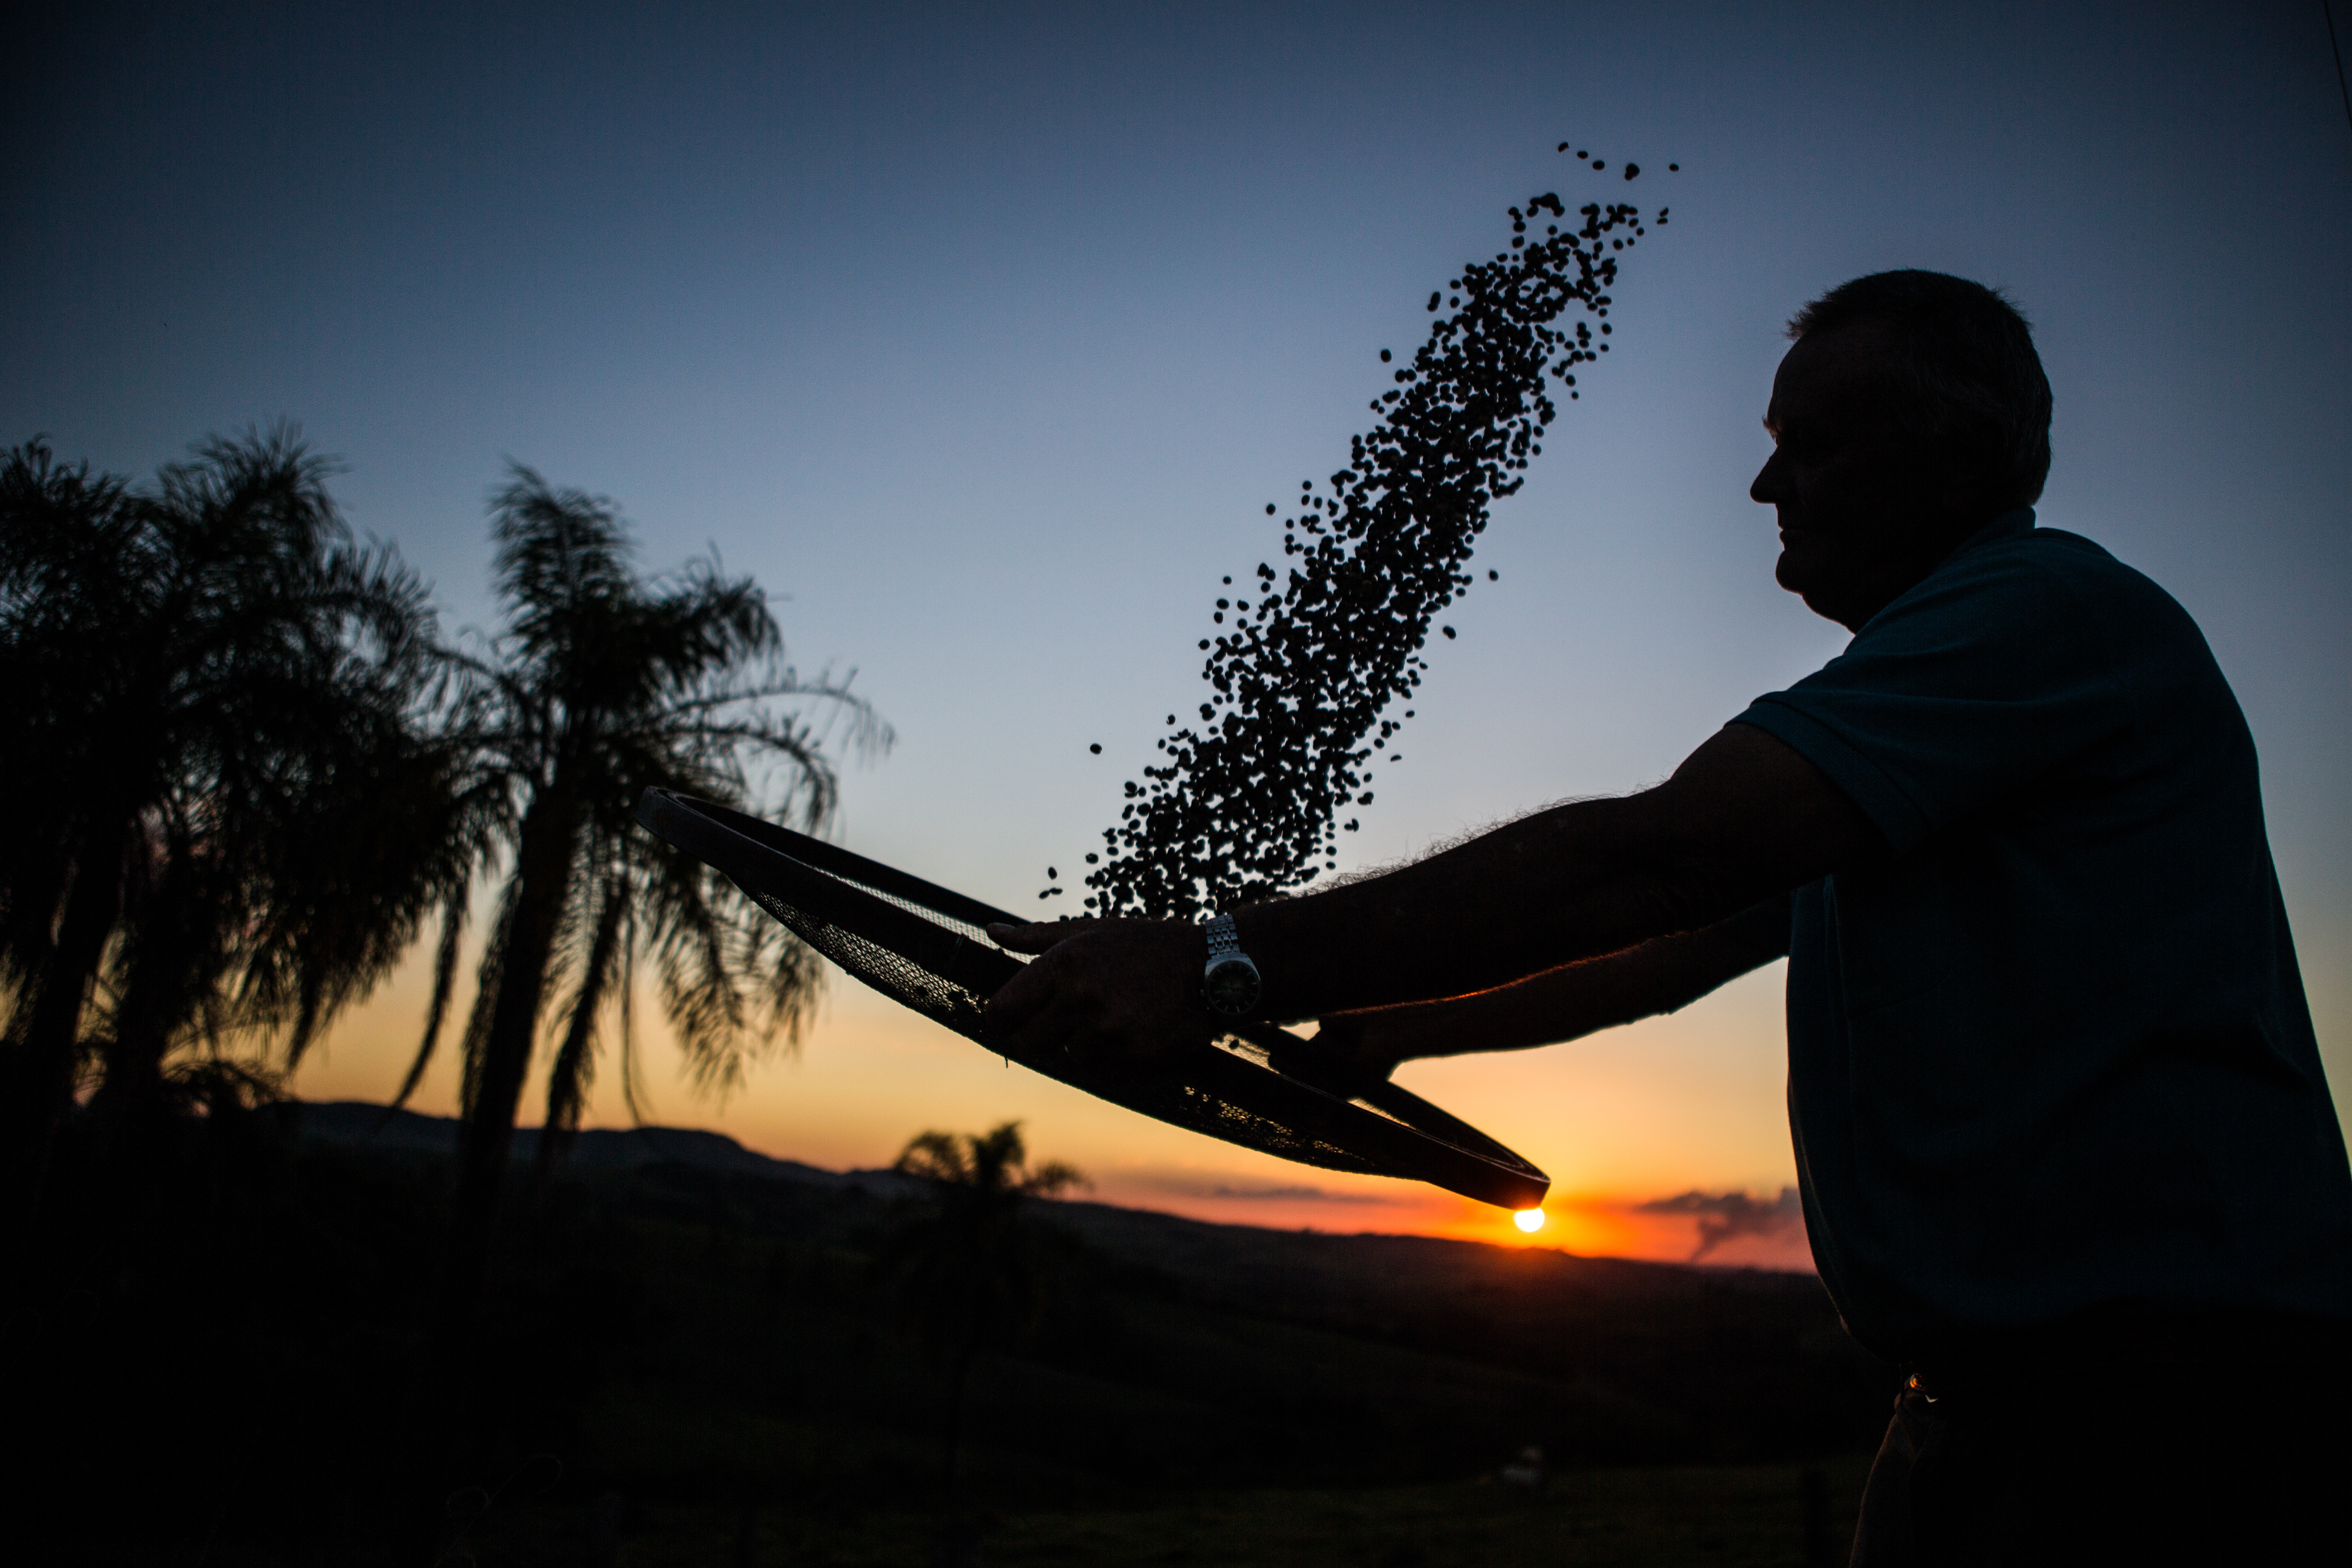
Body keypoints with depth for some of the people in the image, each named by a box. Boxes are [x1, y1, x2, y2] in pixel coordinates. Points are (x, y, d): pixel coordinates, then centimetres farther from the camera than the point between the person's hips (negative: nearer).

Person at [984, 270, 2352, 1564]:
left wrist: (1236, 964, -27)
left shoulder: (2053, 606, -16)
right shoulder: (1896, 722, 17)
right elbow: (1660, 950, 18)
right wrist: (1380, 1028, 14)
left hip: (2161, 1391, -8)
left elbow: (1651, 860, -27)